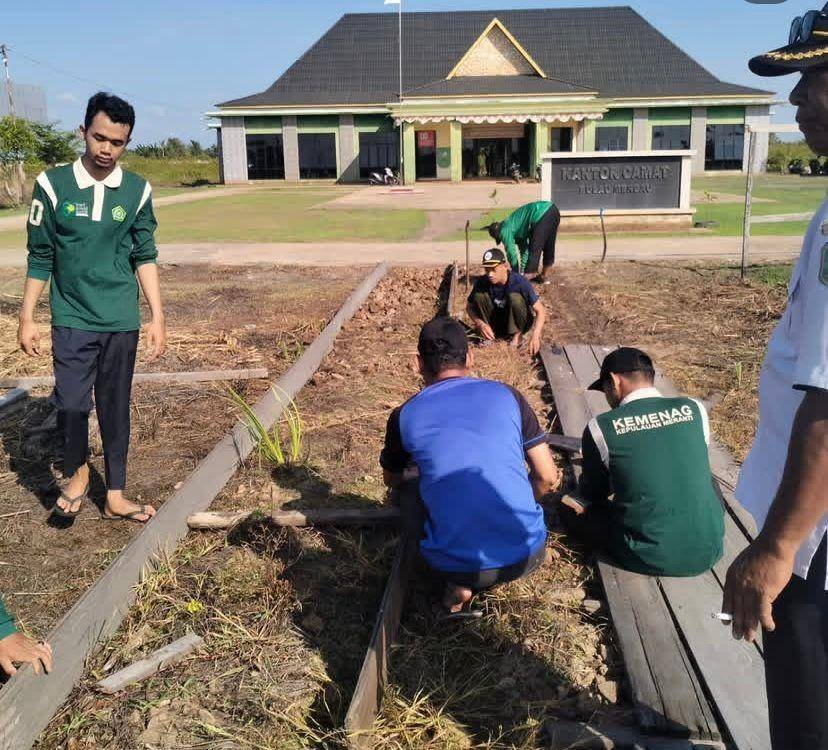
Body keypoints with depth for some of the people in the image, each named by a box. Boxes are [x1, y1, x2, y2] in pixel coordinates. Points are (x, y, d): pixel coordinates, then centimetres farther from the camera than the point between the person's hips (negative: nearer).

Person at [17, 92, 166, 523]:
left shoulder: (138, 191, 0)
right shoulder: (53, 184, -4)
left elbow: (145, 258, 6)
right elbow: (40, 258, 1)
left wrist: (158, 318, 2)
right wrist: (27, 318, 2)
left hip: (122, 322, 2)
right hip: (72, 320, -1)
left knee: (116, 408, 9)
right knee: (71, 404, -9)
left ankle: (115, 497, 23)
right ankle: (76, 472, 21)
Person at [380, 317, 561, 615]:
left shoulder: (404, 417, 2)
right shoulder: (506, 395, 3)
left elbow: (392, 480, 22)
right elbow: (548, 478, 5)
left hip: (454, 564, -1)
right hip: (527, 555, 2)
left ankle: (459, 585, 11)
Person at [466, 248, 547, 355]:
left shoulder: (519, 282, -26)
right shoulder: (482, 283, -17)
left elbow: (540, 311, -25)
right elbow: (469, 307, -5)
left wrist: (535, 336, -40)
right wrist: (480, 324, -25)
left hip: (519, 323, -3)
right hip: (496, 323, 3)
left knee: (514, 297, -32)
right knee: (479, 295, -21)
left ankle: (517, 335, -12)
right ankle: (488, 335, -7)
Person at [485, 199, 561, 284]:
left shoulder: (505, 230, 3)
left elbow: (511, 254, 5)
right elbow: (524, 249, 35)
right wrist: (522, 271, 36)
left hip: (542, 215, -10)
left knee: (534, 249, -3)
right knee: (548, 247, 21)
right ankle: (545, 276, 29)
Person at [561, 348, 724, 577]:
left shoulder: (600, 427, -9)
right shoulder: (694, 409, 0)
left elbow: (593, 494, 8)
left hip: (649, 557, -4)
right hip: (708, 550, 5)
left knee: (568, 505, 17)